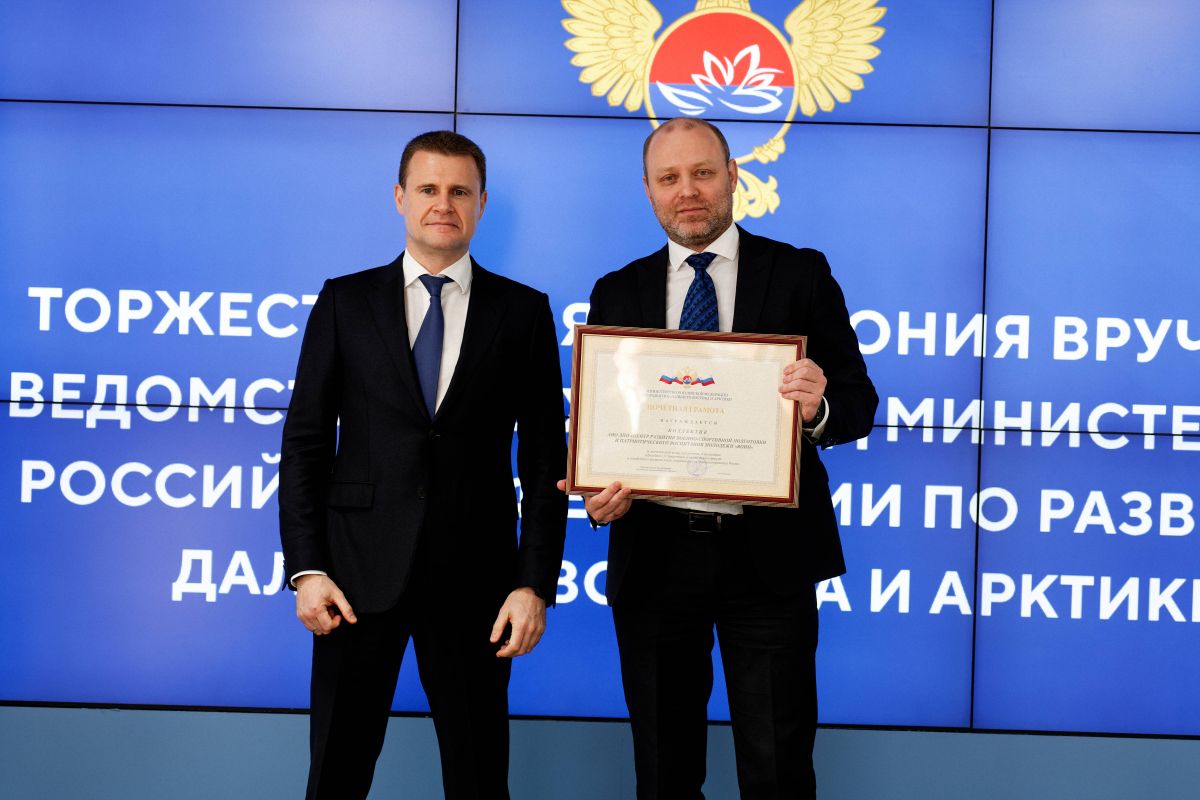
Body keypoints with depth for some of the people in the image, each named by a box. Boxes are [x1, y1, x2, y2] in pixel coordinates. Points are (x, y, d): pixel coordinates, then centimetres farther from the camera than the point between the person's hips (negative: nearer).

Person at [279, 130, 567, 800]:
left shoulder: (524, 312, 5)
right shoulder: (346, 301, 6)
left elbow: (545, 459, 3)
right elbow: (306, 441, 4)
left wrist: (536, 583, -5)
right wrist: (306, 568, -5)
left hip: (475, 575, 0)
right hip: (359, 570, 1)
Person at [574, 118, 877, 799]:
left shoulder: (800, 275, 3)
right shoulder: (618, 294, 10)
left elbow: (859, 403, 0)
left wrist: (822, 409, -23)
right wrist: (599, 493, -11)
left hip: (768, 556, -2)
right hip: (653, 555, 3)